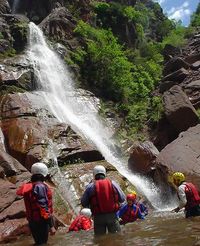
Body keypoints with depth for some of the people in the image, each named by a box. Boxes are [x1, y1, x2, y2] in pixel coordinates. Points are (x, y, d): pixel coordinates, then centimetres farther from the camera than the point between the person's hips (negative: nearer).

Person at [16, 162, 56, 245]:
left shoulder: (28, 186, 5)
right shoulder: (40, 187, -20)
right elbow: (44, 207, -23)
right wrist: (51, 225, -19)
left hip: (33, 222, 8)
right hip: (41, 222, -8)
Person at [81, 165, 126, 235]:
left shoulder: (91, 186, -4)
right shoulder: (113, 183, -1)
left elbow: (84, 203, 2)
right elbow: (122, 199, 4)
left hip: (98, 217, 0)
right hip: (112, 215, 0)